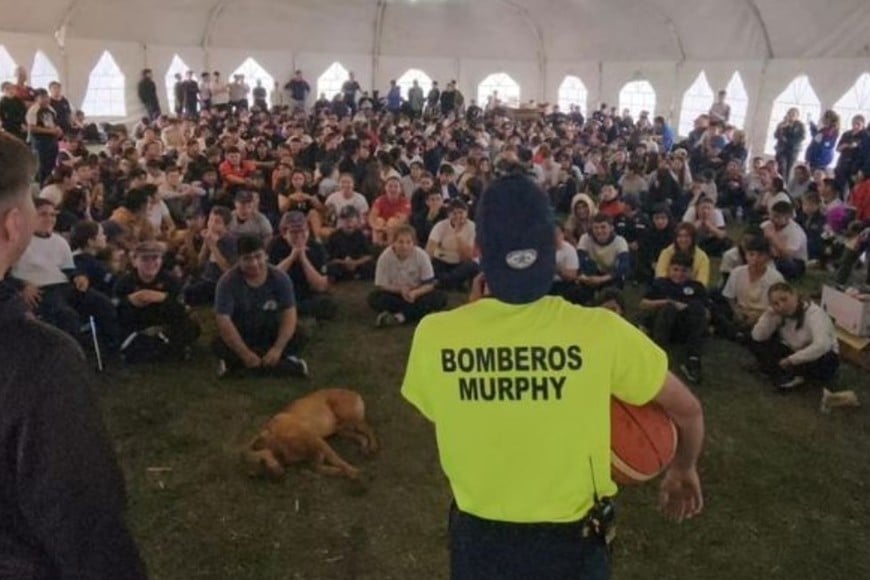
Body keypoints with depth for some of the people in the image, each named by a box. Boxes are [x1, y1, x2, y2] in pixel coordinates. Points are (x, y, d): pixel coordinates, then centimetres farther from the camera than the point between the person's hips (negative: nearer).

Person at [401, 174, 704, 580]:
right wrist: (684, 470, 17)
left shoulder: (434, 334, -19)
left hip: (477, 540, 2)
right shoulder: (601, 331, -21)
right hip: (571, 544, -1)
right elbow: (688, 410, -4)